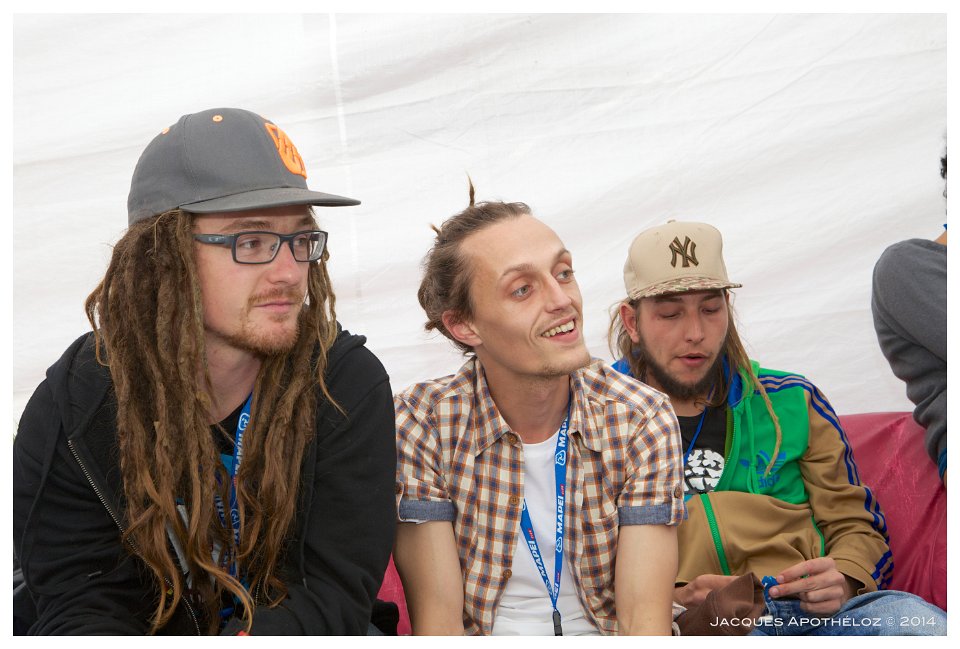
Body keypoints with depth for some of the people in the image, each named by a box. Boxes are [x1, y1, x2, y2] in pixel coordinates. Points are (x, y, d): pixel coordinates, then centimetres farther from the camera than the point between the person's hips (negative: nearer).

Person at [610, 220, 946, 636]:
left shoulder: (790, 402, 21)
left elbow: (854, 522, 21)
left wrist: (842, 582, -2)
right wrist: (670, 601, -12)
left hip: (814, 612, 3)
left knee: (916, 621, -31)